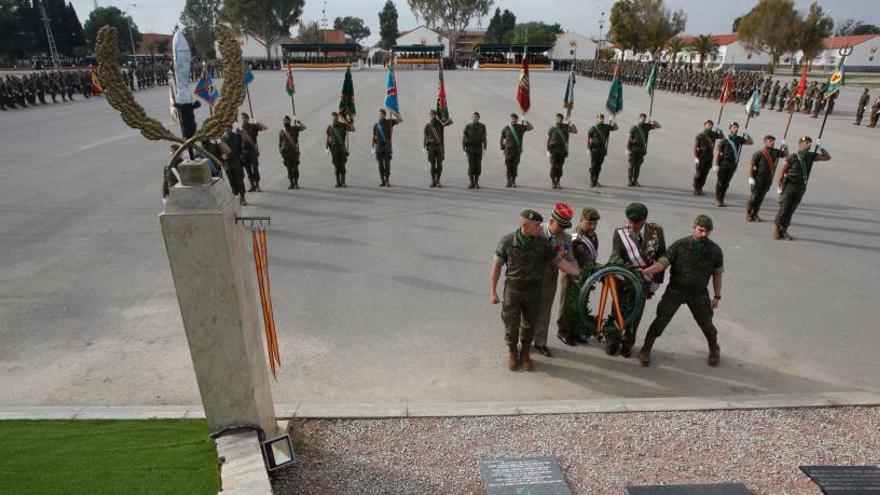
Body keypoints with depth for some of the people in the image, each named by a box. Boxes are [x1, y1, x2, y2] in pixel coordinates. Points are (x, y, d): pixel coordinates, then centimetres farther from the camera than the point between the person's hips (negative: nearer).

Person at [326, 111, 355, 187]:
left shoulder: (343, 125, 2)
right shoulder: (329, 127, 4)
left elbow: (353, 130, 3)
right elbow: (326, 138, 6)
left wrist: (350, 121, -12)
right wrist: (326, 148, -3)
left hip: (342, 148, 0)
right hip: (333, 148, 1)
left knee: (342, 165, -3)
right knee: (336, 165, 0)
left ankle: (343, 182, 4)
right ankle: (338, 182, 6)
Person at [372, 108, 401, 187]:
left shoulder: (389, 122, 4)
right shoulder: (375, 125, 8)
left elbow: (400, 120, -3)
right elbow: (373, 137, 11)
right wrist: (373, 148, 6)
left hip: (387, 147, -1)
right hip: (379, 147, 1)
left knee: (387, 164, -4)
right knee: (380, 165, 2)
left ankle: (387, 181, 2)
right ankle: (382, 181, 8)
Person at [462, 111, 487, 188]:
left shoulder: (482, 126, 1)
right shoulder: (467, 127, -4)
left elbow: (484, 138, 8)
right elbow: (463, 139, -2)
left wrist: (484, 149, 4)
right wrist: (463, 150, -7)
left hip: (478, 149, 2)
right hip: (470, 149, -2)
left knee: (478, 166, -1)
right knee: (471, 166, -7)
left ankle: (476, 183, 10)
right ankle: (471, 183, 1)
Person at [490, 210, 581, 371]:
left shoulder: (543, 242, -9)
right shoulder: (507, 241, -14)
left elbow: (559, 261, -4)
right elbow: (497, 266, -6)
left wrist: (578, 272, -16)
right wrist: (493, 291, -7)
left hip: (533, 291, 2)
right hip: (513, 290, -2)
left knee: (529, 325, 14)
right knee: (511, 325, 8)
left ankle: (525, 353, 37)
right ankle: (512, 353, 33)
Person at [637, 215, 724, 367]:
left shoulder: (715, 250, -6)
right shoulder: (680, 245, -13)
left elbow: (717, 274, 5)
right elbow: (663, 262, -20)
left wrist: (717, 296, 7)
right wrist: (647, 270, -38)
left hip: (699, 294, 2)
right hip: (675, 290, -2)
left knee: (706, 323, 13)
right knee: (661, 320, -6)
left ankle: (714, 349, 43)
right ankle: (646, 349, 9)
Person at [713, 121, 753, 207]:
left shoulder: (738, 139, 9)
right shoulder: (724, 140, -6)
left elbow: (751, 142, 18)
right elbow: (717, 152, -7)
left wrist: (747, 135, 2)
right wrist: (716, 165, -11)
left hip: (732, 165, 5)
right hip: (723, 164, -5)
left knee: (726, 183, 8)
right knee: (720, 182, -1)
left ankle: (722, 200, 15)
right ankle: (717, 200, 5)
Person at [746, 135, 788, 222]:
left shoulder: (775, 152, 9)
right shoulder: (759, 153, -11)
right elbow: (751, 166, -13)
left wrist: (785, 147, 2)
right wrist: (751, 178, -18)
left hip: (768, 179, 6)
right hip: (758, 178, -6)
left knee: (760, 197, 8)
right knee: (754, 196, -2)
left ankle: (755, 214, 15)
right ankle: (748, 214, 8)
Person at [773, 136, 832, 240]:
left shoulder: (811, 156, 5)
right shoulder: (793, 157, -11)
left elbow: (828, 157, 11)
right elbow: (782, 172, -9)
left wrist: (821, 147, -4)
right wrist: (779, 187, -9)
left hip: (800, 188, 5)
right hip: (789, 186, -5)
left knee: (790, 210, 6)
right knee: (783, 209, -3)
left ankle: (784, 231, 10)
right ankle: (777, 230, 7)